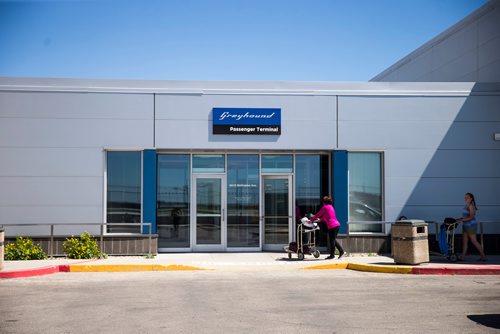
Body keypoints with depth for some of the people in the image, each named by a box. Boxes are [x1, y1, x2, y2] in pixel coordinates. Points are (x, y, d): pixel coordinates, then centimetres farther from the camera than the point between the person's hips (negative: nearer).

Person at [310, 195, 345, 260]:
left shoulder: (325, 207, -7)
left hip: (332, 226, -9)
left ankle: (332, 255, 6)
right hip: (337, 225, 9)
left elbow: (318, 215, 1)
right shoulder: (331, 207, 18)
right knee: (333, 240, 17)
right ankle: (341, 251, 16)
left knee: (332, 240, -1)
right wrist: (320, 219, 34)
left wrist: (311, 220, 12)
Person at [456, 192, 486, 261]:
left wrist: (461, 220, -25)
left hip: (471, 226, -9)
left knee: (474, 241, -3)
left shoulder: (471, 206, -15)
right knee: (464, 241, 6)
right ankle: (463, 256, 8)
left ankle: (483, 256, 6)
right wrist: (458, 219, 8)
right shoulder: (466, 206, 11)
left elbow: (471, 217, -22)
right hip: (465, 226, 9)